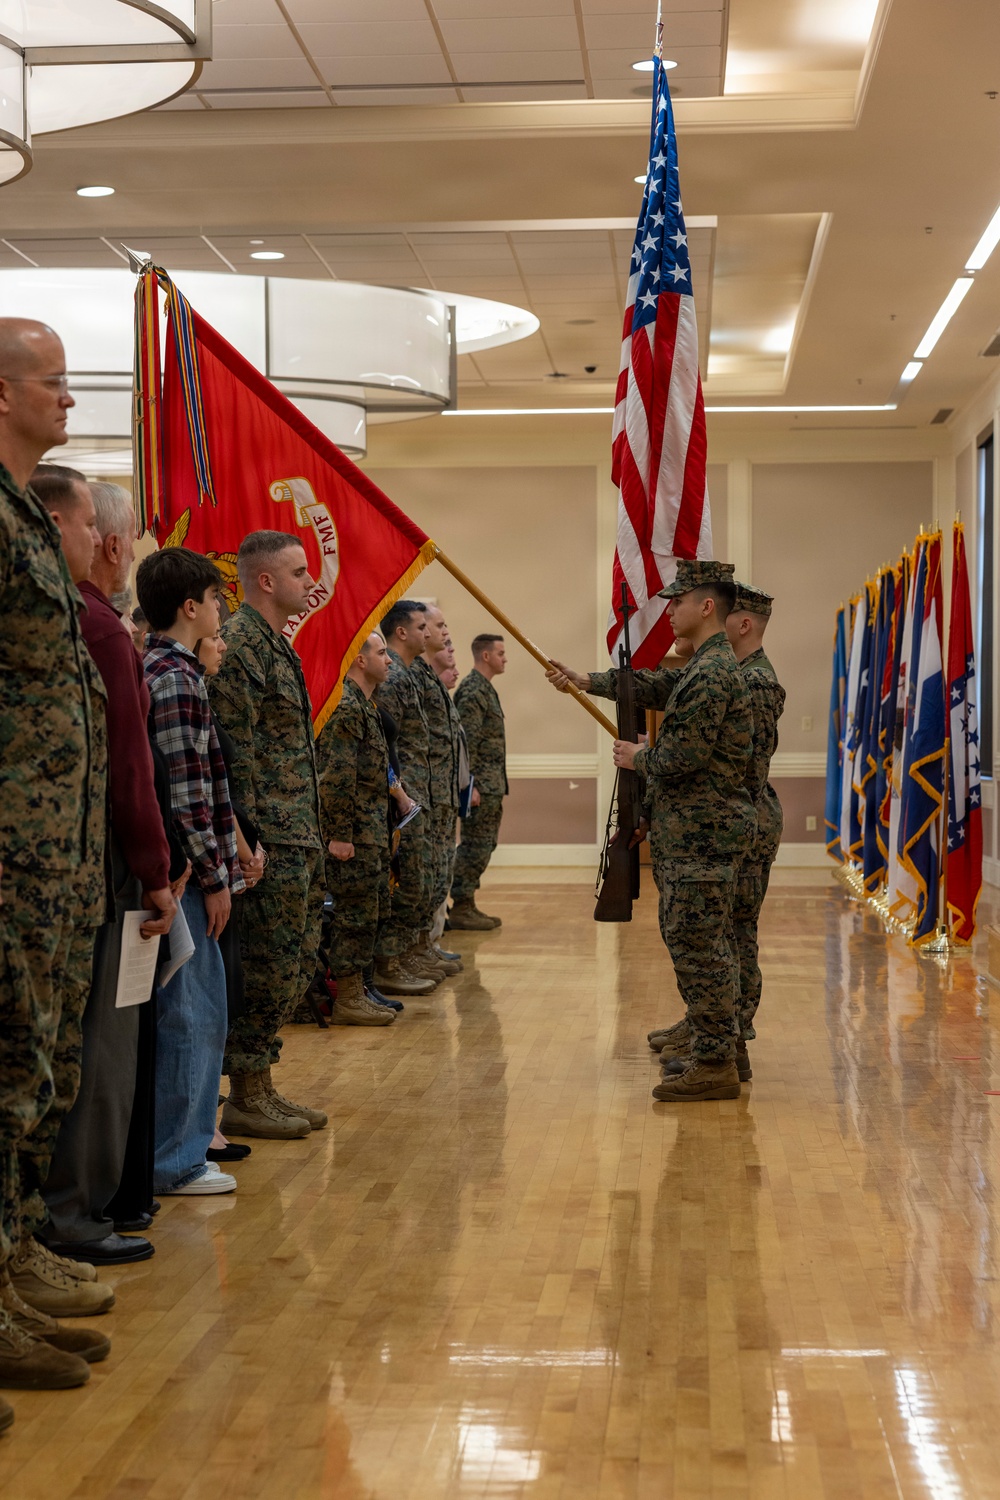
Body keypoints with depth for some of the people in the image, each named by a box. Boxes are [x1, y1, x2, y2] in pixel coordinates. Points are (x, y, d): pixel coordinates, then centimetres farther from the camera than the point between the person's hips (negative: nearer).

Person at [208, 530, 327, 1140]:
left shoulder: (276, 645, 18)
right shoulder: (240, 645, -14)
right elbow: (236, 753, -18)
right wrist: (248, 841, -20)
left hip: (300, 839, 10)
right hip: (271, 841, -10)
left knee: (296, 967, 14)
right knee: (271, 968, -4)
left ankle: (260, 1088, 22)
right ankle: (246, 1100, 6)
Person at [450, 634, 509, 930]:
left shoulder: (485, 688, 17)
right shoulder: (473, 690, -15)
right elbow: (466, 742, -21)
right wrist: (469, 784, -24)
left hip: (491, 784, 10)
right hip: (481, 784, -10)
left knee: (483, 845, 12)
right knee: (475, 846, -7)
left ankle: (467, 906, 17)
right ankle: (460, 909, -2)